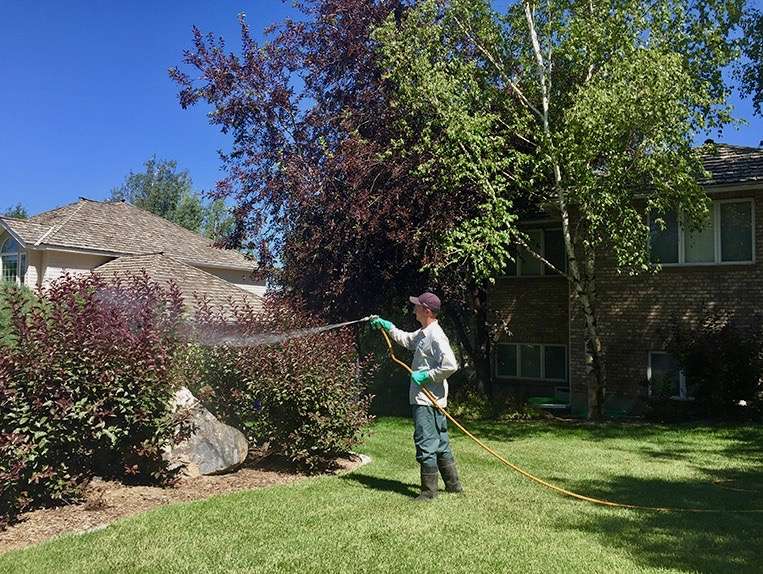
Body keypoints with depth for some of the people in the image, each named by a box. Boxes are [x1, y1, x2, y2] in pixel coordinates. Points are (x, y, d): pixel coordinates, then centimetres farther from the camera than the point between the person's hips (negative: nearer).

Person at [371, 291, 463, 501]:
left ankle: (429, 490, 5)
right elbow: (406, 339, 34)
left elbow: (450, 365, -26)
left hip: (428, 400, -10)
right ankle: (453, 484, 26)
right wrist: (387, 326, 26)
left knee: (426, 444, -4)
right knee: (440, 443, 16)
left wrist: (425, 376, -19)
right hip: (423, 397, 10)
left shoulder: (435, 335, -18)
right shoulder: (423, 334, 14)